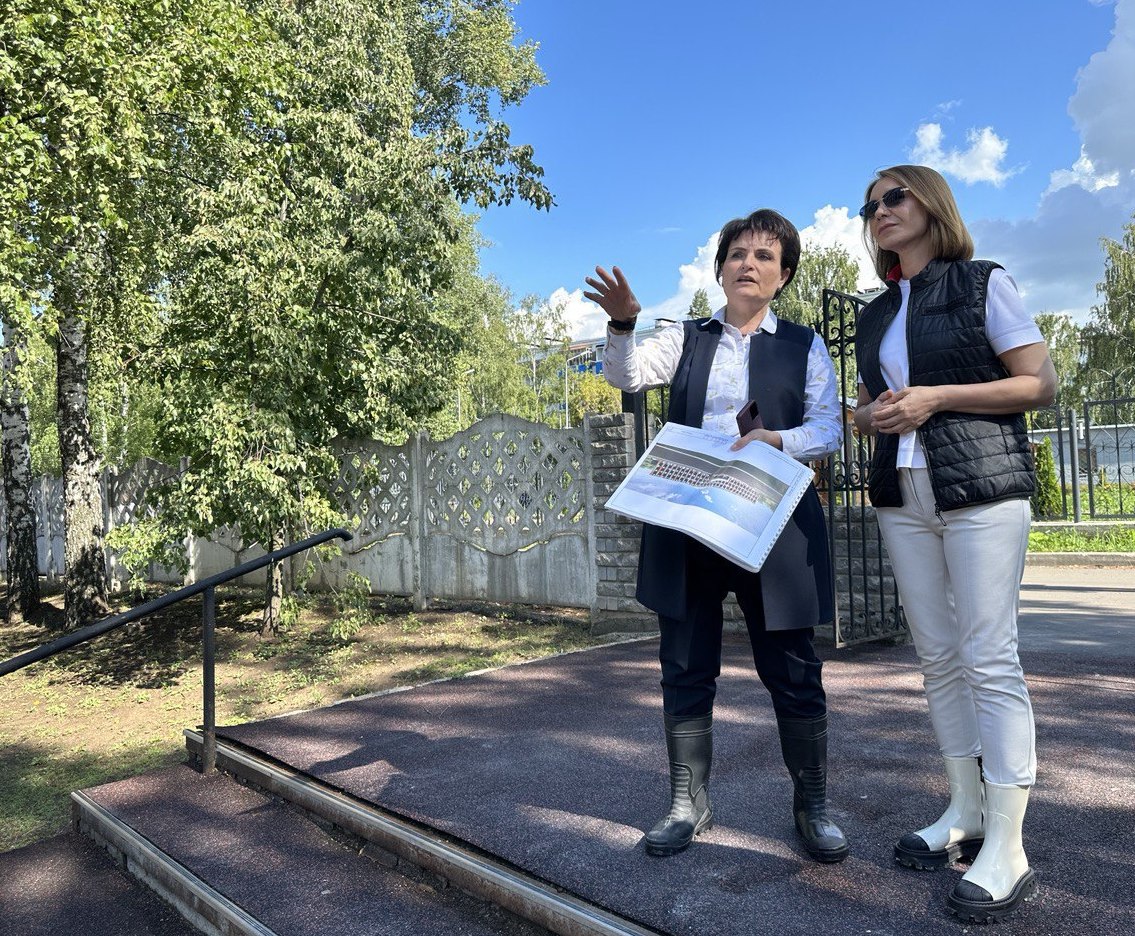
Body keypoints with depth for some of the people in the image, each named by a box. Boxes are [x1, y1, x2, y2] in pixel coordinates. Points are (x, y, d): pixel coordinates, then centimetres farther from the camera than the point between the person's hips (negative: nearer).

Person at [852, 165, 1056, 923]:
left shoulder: (983, 283, 2)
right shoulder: (873, 316, 18)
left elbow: (1040, 384, -3)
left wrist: (935, 397, -14)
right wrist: (874, 414, -1)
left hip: (981, 488, -5)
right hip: (902, 495, 6)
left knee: (990, 659, -7)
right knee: (939, 658, 8)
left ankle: (1007, 851, 0)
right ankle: (967, 813, 19)